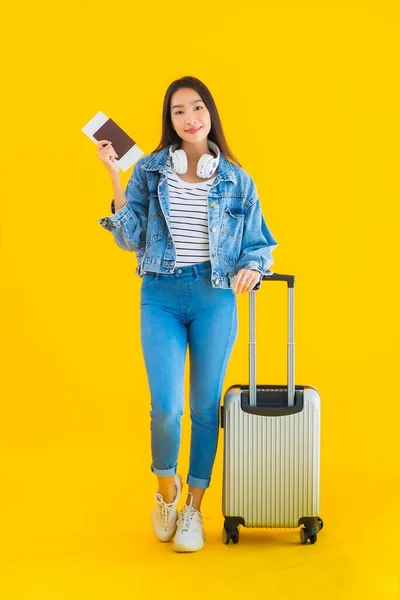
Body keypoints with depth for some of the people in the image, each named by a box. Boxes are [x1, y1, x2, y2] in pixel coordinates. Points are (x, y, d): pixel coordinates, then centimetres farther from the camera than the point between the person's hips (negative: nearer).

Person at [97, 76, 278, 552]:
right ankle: (166, 486, 22)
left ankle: (194, 508, 22)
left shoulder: (236, 181, 5)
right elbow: (129, 238, 0)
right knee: (166, 407, -9)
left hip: (215, 298, 1)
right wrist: (114, 176, -6)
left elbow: (257, 243, 11)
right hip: (161, 297, -1)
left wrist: (251, 268, -11)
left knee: (205, 406, 6)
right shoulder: (149, 171, 4)